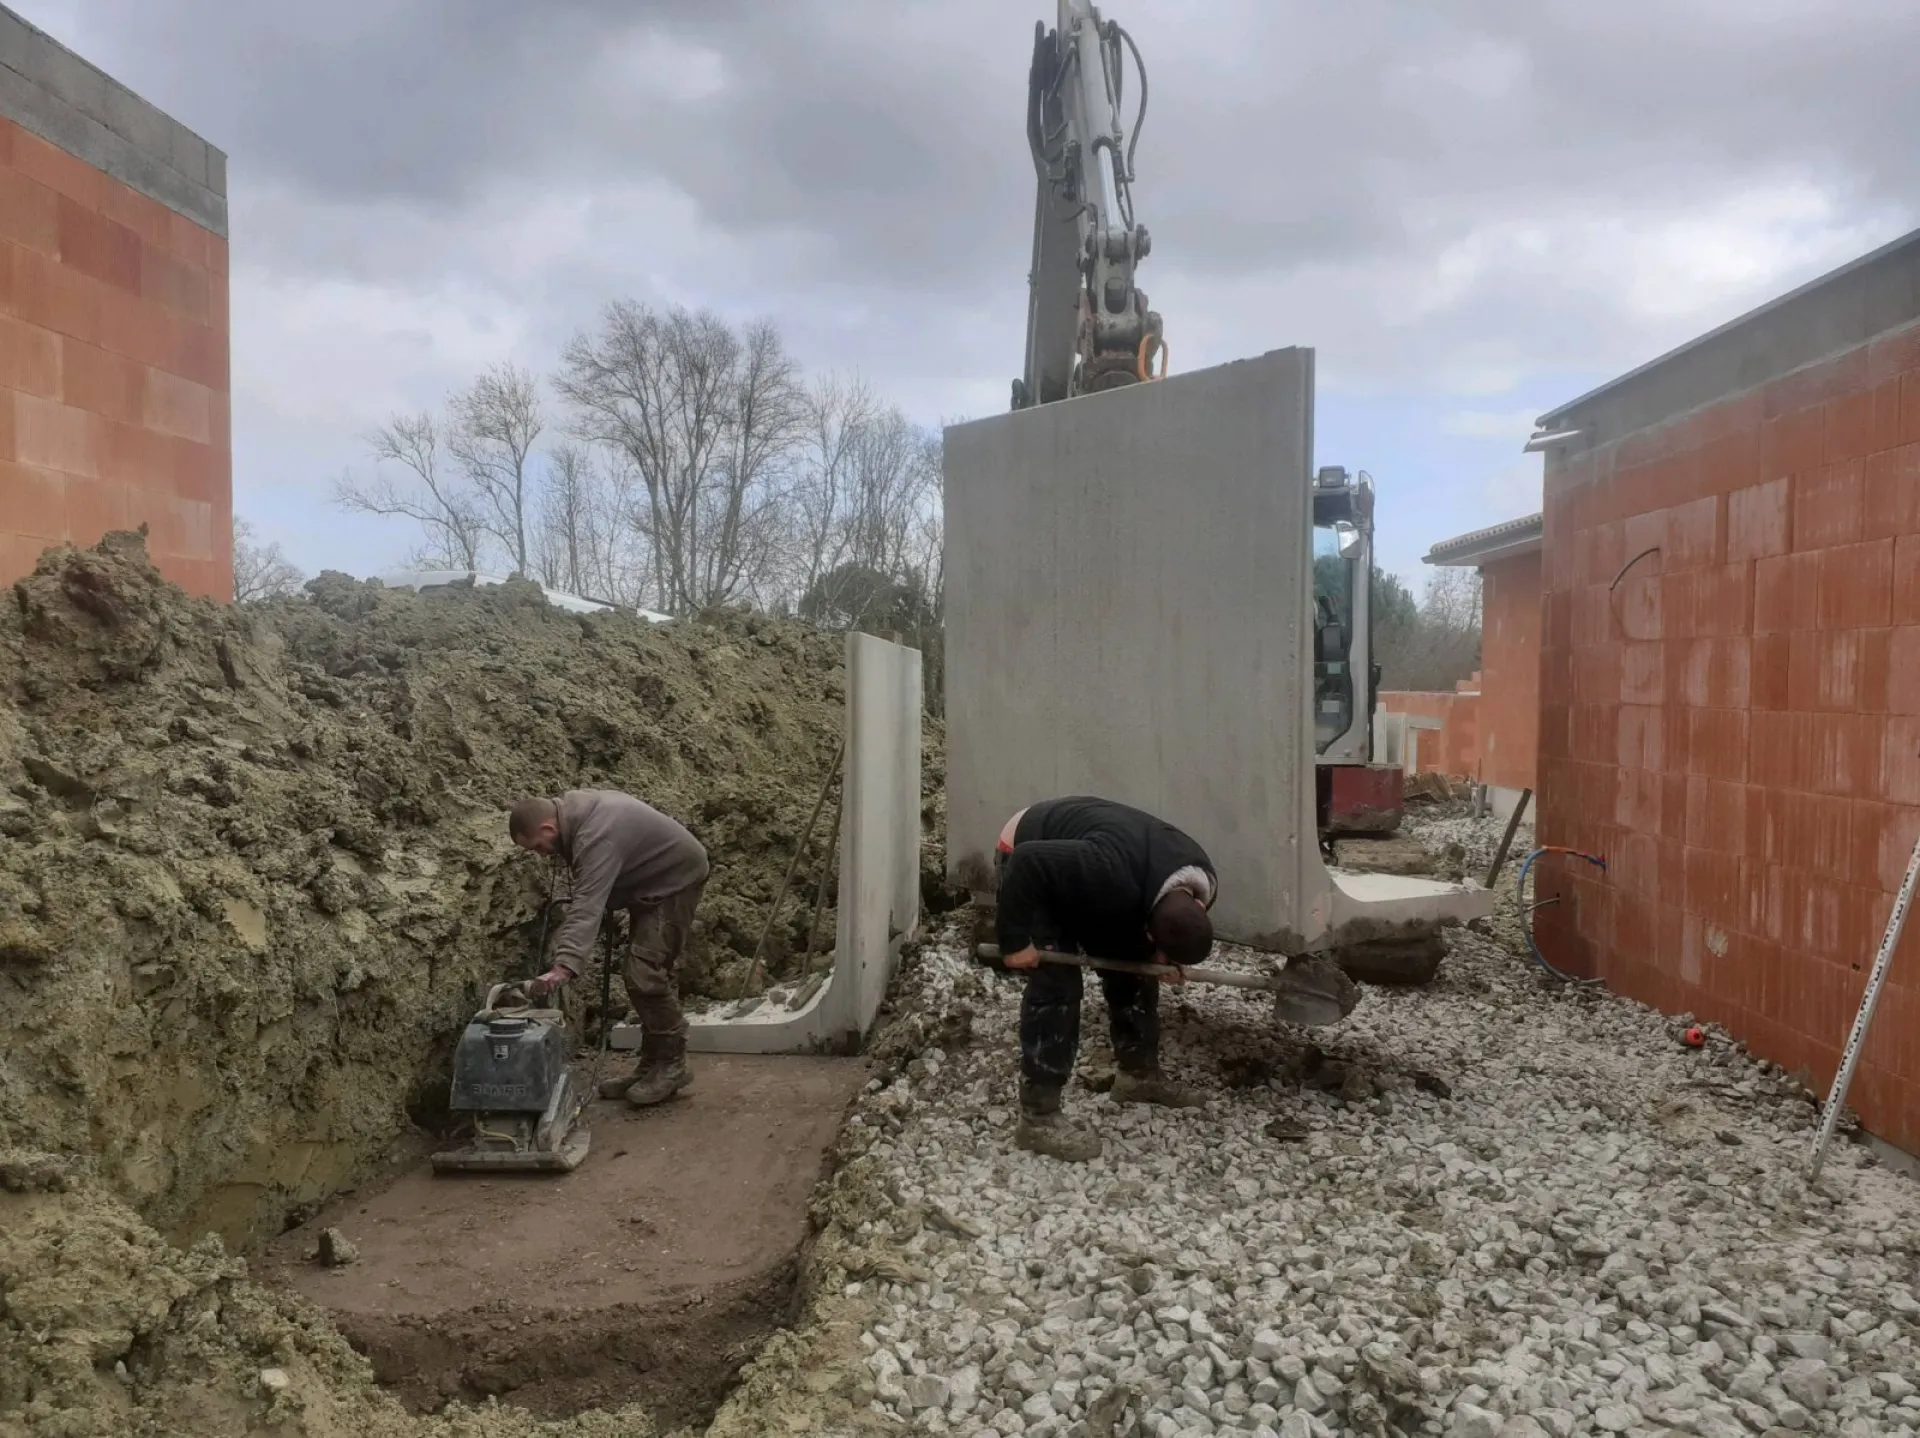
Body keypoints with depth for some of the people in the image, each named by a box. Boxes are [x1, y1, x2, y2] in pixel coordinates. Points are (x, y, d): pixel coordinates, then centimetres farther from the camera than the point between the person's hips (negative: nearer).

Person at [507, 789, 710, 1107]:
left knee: (644, 973, -15)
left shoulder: (597, 836, -31)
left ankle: (671, 1065, -4)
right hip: (652, 879, 11)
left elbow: (587, 906, -42)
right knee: (642, 973, 11)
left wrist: (564, 967, -50)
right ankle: (652, 1063, 18)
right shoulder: (570, 807, 0)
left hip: (676, 878, -11)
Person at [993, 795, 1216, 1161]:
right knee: (1057, 982, -16)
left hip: (1075, 866, 8)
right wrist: (1015, 941, -34)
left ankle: (1140, 1073, 27)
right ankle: (1038, 1118, -11)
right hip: (1026, 853, -8)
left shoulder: (1202, 879, -17)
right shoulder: (1112, 875, -44)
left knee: (1132, 967, 8)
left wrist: (1158, 958, -15)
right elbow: (1028, 863, -40)